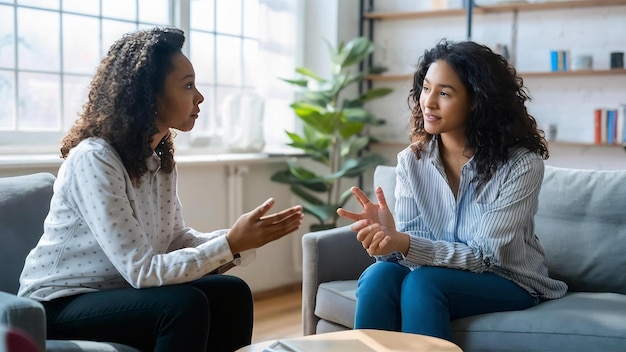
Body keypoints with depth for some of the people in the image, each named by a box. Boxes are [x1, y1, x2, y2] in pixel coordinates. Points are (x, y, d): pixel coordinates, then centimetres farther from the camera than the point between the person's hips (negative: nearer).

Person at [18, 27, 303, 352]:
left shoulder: (159, 156, 1)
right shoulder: (94, 159, -25)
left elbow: (177, 240, 1)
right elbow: (141, 270, -27)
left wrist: (243, 237, -14)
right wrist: (231, 244, -29)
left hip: (117, 291, 7)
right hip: (61, 305, -7)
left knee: (232, 293, -11)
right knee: (186, 304, -29)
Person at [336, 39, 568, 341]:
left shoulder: (521, 165, -18)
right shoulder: (411, 161, -4)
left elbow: (484, 257, -21)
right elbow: (410, 241, -8)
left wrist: (404, 243, -36)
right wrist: (387, 237, -34)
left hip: (508, 283, -3)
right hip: (438, 275, 3)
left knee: (421, 282, -32)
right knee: (378, 276, -28)